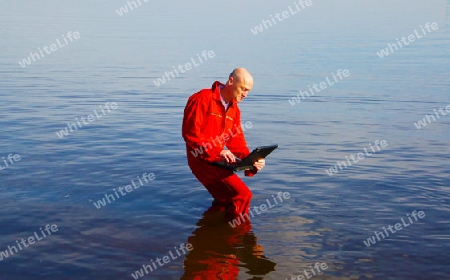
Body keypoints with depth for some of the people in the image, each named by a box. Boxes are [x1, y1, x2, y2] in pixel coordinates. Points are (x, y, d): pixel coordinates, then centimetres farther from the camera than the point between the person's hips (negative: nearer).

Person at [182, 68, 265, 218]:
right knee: (243, 194, -16)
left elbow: (237, 141, 10)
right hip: (203, 160, -9)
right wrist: (217, 151, -26)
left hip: (218, 160, 9)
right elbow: (190, 132, -21)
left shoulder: (234, 109, 11)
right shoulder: (203, 99, -14)